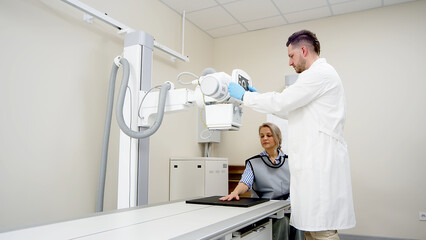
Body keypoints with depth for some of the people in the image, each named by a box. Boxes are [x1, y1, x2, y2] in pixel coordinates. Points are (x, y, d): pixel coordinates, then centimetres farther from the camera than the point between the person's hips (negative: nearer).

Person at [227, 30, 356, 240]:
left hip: (321, 165, -10)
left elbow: (281, 102, -15)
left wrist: (244, 96, -2)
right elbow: (291, 111, 27)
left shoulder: (320, 73, -9)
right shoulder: (320, 74, 24)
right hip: (313, 165, 10)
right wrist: (259, 96, 23)